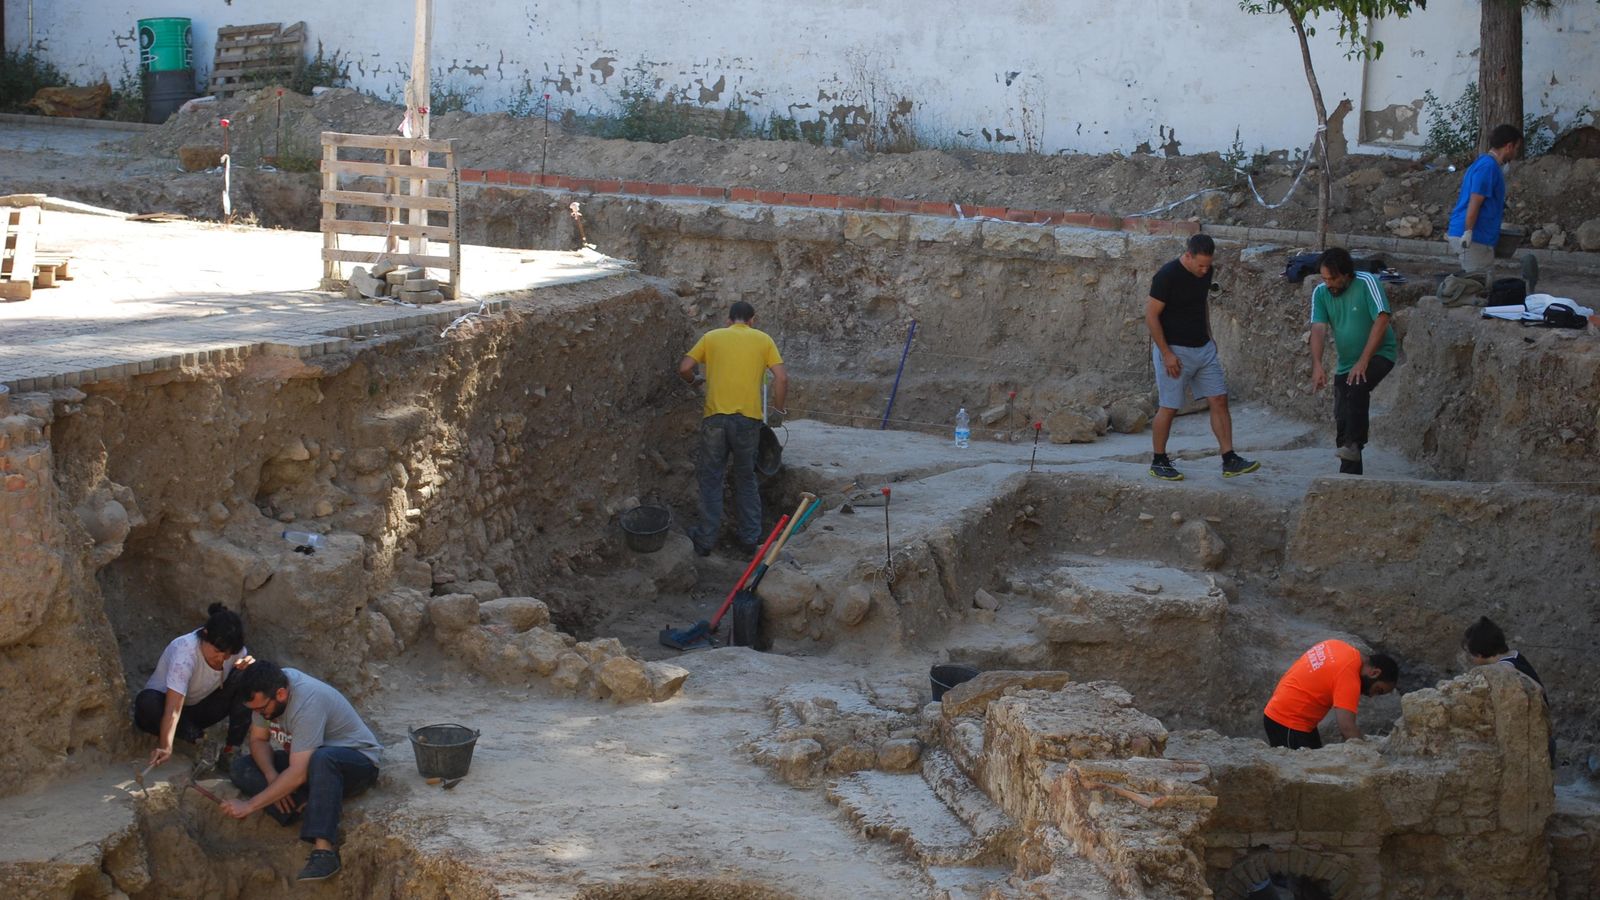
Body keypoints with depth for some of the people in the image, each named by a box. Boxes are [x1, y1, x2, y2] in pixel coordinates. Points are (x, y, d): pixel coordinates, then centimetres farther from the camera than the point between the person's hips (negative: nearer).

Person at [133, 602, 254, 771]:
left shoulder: (234, 649, -17)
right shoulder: (185, 651, -34)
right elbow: (173, 708, -41)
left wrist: (250, 666, -30)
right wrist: (166, 748, -53)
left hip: (203, 705, 4)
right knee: (147, 702, -40)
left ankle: (232, 750, -20)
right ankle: (197, 738, -20)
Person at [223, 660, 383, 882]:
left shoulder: (307, 702, -33)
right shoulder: (267, 690, -10)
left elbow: (297, 775, -37)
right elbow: (259, 739, 2)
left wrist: (249, 805, -35)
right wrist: (271, 776, -18)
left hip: (358, 761, -8)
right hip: (309, 759, 8)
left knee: (321, 759, -44)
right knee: (241, 767, -10)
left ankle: (324, 851, -45)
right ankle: (305, 805, -23)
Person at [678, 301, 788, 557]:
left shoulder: (712, 337, 10)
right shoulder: (763, 340, 8)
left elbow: (684, 369, 4)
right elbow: (782, 377, -1)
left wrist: (693, 382, 26)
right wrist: (778, 411, 10)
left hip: (715, 417, 0)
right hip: (748, 419, 0)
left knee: (711, 479, 11)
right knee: (746, 479, 16)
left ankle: (706, 539, 12)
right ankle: (749, 536, 19)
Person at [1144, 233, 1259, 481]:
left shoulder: (1206, 272, 3)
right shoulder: (1167, 275, -18)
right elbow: (1151, 316, -16)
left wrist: (1209, 337, 14)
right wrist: (1166, 354, -18)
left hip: (1203, 349, 7)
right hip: (1174, 351, -7)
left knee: (1219, 400, 1)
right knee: (1169, 408, -1)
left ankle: (1229, 461, 2)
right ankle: (1158, 462, 14)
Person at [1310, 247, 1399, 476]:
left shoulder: (1367, 283, -18)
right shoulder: (1321, 293, -4)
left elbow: (1382, 320, -24)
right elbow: (1318, 329, -13)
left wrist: (1363, 362, -29)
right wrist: (1317, 364, -29)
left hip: (1379, 355, -6)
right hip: (1346, 363, 6)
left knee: (1357, 387, -35)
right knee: (1342, 420, 4)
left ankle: (1353, 444, -31)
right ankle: (1350, 474, 13)